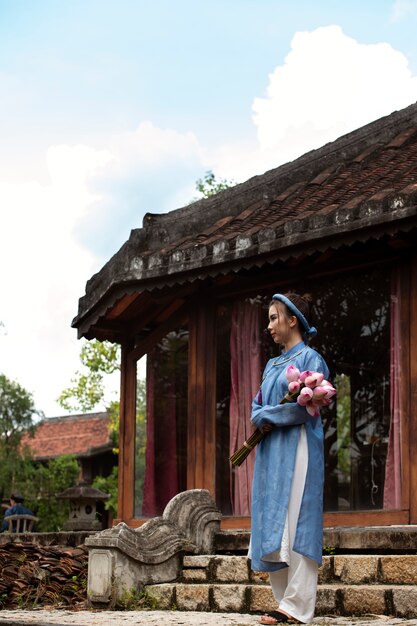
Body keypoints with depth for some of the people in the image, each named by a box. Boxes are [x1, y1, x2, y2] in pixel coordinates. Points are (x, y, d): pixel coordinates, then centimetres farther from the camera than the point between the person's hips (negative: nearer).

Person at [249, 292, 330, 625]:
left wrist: (266, 416, -6)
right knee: (273, 526, 4)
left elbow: (306, 406, -14)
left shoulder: (310, 359, -3)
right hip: (271, 453, 8)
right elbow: (257, 404, 20)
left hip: (297, 450, -8)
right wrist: (261, 420, -3)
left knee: (294, 524, -11)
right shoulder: (272, 365, 21)